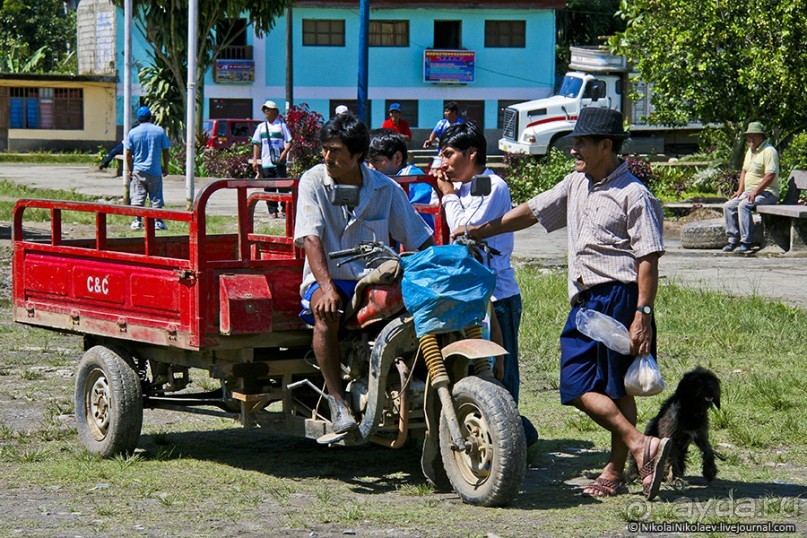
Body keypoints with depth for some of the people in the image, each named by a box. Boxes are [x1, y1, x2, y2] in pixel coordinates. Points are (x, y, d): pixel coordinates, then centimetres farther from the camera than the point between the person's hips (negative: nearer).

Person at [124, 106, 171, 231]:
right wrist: (165, 167, 12)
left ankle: (137, 221, 3)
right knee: (156, 198, 6)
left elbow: (128, 154, -1)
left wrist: (130, 170, 7)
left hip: (138, 170, 0)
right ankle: (158, 222, 6)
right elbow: (165, 151, 1)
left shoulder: (133, 132, -1)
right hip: (155, 170, 0)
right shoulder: (160, 131, -2)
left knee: (137, 198, 5)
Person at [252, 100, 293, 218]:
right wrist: (255, 160, 6)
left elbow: (289, 142, 0)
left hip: (279, 163, -4)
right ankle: (272, 211, 8)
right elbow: (256, 144, 14)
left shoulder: (282, 125, 3)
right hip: (266, 163, 4)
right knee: (269, 189, 3)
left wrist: (284, 152, -15)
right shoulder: (261, 127, 14)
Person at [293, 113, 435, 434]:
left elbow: (421, 240, 6)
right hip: (329, 278, -2)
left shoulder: (385, 189, 4)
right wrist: (326, 286, -29)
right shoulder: (313, 182, -1)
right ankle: (337, 400, -27)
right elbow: (311, 239, -13)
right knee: (326, 311, -36)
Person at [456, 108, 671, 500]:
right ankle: (641, 446, -1)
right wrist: (479, 231, 22)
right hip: (584, 302, 8)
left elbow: (648, 259, -14)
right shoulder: (576, 185, 15)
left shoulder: (633, 195, -10)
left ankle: (616, 471, 2)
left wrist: (642, 314, -20)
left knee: (617, 388, -5)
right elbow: (533, 210, 24)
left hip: (620, 297, -8)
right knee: (577, 387, 1)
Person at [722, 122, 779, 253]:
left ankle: (747, 242, -31)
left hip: (766, 192, -9)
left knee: (743, 205, -31)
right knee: (728, 206, -5)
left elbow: (771, 175, -22)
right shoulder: (750, 151, 17)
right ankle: (733, 240, -4)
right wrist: (740, 190, 11)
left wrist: (755, 192, -24)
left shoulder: (769, 151, -13)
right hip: (749, 192, 9)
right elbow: (744, 171, 26)